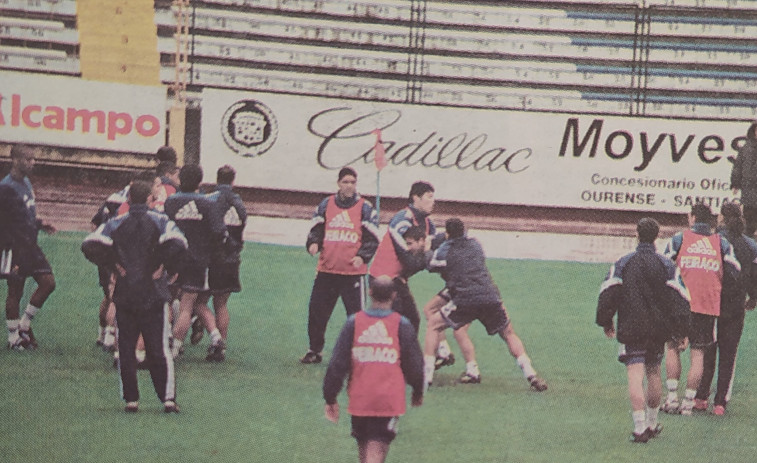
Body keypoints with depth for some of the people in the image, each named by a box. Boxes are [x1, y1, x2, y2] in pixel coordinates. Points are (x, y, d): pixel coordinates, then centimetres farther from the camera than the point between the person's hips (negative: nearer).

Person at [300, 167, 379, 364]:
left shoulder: (365, 209, 1)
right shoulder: (326, 205, 8)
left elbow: (372, 238, 0)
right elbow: (316, 229, 13)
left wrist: (362, 256, -16)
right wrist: (313, 243, -9)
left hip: (353, 272, -3)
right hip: (326, 271, 3)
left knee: (356, 314, -4)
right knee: (317, 311, 7)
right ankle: (314, 351, 22)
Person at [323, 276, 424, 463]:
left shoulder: (353, 322, -1)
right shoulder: (402, 325, -3)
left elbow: (337, 363, 0)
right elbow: (415, 365, 3)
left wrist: (330, 398, 8)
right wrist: (418, 393, 21)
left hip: (359, 399, 2)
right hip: (390, 401, -2)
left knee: (364, 446, 21)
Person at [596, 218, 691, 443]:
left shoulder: (622, 264, -2)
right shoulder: (667, 266, 1)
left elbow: (607, 295, -3)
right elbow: (680, 297, -4)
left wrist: (606, 322, 10)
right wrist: (682, 331, -1)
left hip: (631, 329, -2)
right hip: (659, 329, 2)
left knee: (635, 375, -8)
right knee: (654, 373, 18)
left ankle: (640, 427, -18)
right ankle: (652, 424, 28)